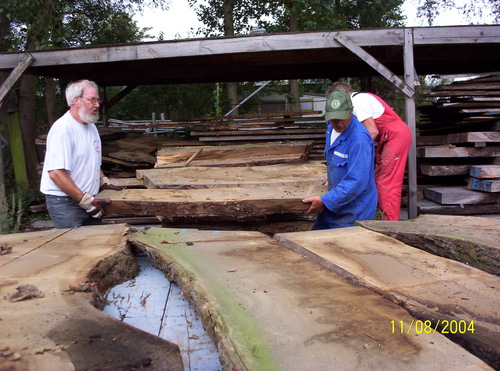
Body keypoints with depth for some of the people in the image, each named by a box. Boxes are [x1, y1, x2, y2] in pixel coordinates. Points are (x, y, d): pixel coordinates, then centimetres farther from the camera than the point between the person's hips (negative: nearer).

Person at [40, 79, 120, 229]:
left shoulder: (91, 126, 12)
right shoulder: (63, 129, -18)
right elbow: (55, 173, -25)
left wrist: (104, 182, 12)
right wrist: (87, 201, -23)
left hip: (88, 198, 9)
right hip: (65, 203, -9)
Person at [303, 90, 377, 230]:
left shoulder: (360, 139, -27)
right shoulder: (331, 128, 2)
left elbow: (356, 182, -29)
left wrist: (325, 201, -27)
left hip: (354, 209, -9)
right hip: (336, 202, 9)